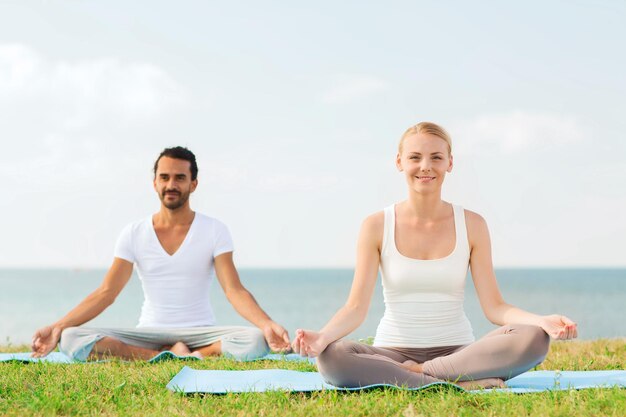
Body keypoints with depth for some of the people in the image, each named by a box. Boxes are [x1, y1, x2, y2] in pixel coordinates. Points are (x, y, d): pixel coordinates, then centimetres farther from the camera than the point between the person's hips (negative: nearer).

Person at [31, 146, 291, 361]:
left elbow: (234, 290, -11)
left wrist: (267, 324, -30)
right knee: (70, 339, -25)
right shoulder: (134, 234, 4)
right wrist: (58, 326, -14)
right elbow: (105, 293, -1)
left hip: (200, 333, -2)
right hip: (149, 334, 2)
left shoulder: (214, 231, -1)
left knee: (255, 341, -34)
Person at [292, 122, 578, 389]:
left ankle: (415, 373, -19)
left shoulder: (471, 225, 2)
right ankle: (464, 384, -28)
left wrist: (542, 320, -23)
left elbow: (494, 307, -3)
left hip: (458, 351, 1)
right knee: (331, 357, -34)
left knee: (534, 339, -27)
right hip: (393, 351, -1)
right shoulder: (377, 226, -1)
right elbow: (356, 307, -7)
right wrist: (323, 336, -29)